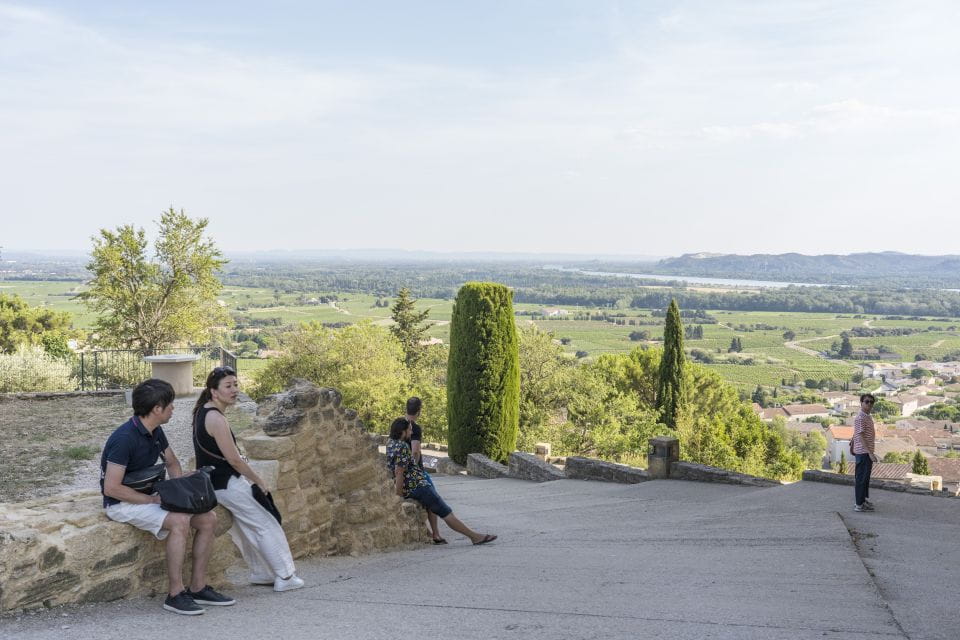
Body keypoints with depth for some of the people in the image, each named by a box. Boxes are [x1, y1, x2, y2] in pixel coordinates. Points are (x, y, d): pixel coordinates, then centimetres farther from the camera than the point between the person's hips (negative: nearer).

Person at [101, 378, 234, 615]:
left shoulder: (155, 432, 4)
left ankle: (198, 588, 0)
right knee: (180, 521, -32)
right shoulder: (125, 439, -23)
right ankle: (175, 595, -22)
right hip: (122, 504, -9)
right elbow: (111, 488, -26)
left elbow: (172, 463, 21)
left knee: (208, 518, -6)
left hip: (149, 496, 9)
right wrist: (152, 500, -21)